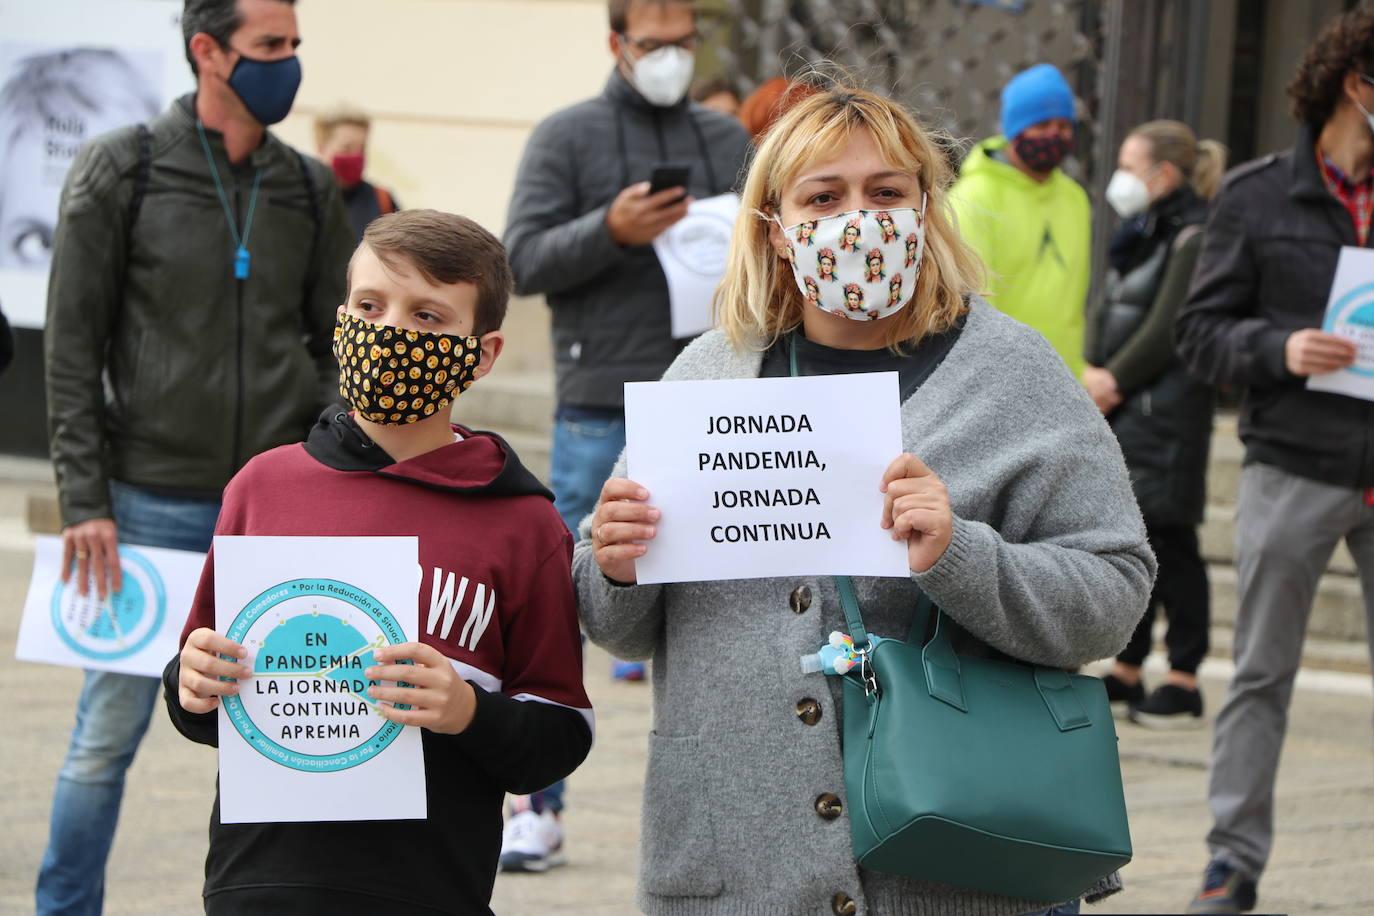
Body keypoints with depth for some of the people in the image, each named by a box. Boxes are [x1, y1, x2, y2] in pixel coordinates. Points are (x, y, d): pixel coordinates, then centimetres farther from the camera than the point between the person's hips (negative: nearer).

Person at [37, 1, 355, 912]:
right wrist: (85, 500, -9)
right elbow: (73, 347, -3)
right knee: (110, 731, 0)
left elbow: (336, 350, 13)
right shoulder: (122, 172, -3)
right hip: (152, 503, -3)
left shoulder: (310, 191, 8)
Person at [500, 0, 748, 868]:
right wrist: (610, 231, -20)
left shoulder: (728, 139, 13)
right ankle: (538, 805, 4)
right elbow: (524, 260, -4)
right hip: (600, 411, -3)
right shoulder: (567, 136, 2)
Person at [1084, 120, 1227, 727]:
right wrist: (1092, 371, -1)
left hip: (1167, 408, -9)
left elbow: (1168, 328, -16)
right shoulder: (1141, 235, 17)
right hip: (1122, 407, 9)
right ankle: (1126, 670, 18)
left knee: (1168, 540, -7)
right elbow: (1107, 310, 15)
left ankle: (1184, 681, -3)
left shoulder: (1193, 238, -11)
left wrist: (1115, 381, -11)